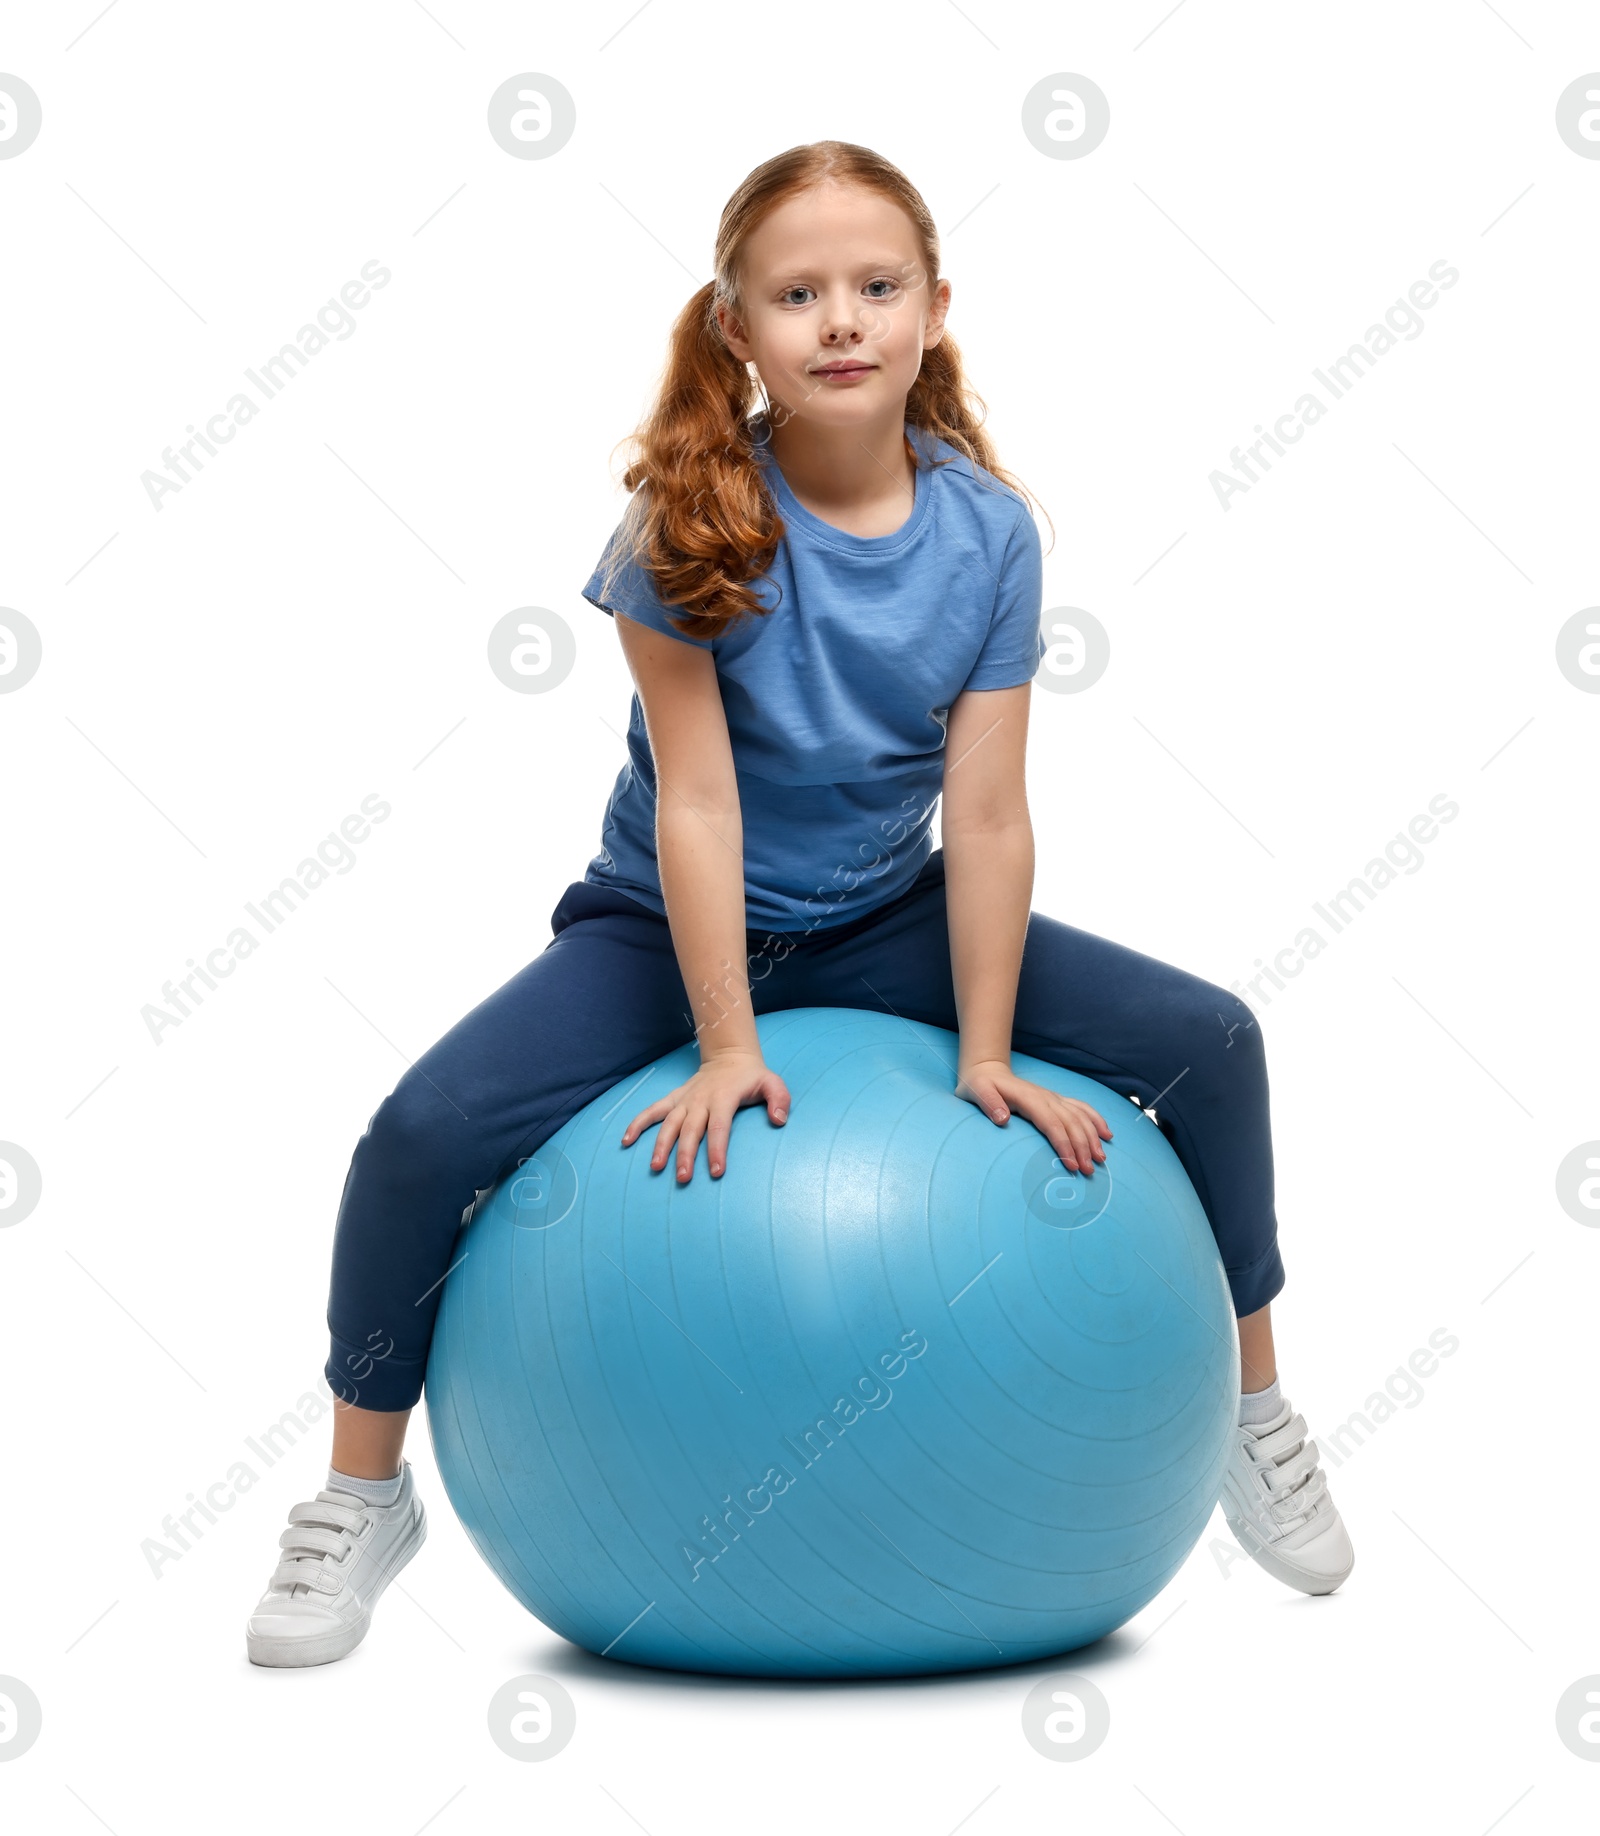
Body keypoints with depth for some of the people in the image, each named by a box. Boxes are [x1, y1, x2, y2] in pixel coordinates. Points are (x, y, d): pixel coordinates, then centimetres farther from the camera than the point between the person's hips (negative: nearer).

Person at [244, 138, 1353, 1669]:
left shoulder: (988, 530, -13)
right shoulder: (690, 514, -20)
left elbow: (987, 815, -14)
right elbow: (696, 800, -21)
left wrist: (986, 1055, -17)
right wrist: (726, 1050, -22)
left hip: (887, 921, 3)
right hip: (665, 924, -2)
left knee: (1210, 1041, -10)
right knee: (425, 1128, -24)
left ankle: (1255, 1416, 12)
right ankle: (361, 1497, 0)